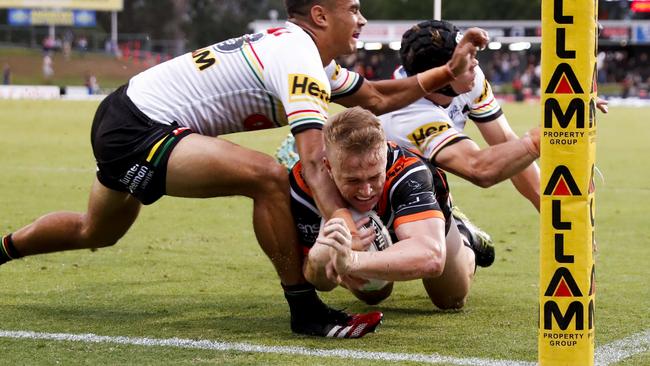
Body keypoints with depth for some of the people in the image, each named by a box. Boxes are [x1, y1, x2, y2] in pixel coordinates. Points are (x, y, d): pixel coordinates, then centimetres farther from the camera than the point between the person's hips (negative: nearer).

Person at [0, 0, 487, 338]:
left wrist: (450, 71, 12)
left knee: (95, 234, 31)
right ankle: (306, 311, -17)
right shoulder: (298, 59, -18)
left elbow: (379, 97, 20)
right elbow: (315, 162, -29)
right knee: (267, 175, -25)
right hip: (139, 132, -11)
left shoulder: (294, 46, 12)